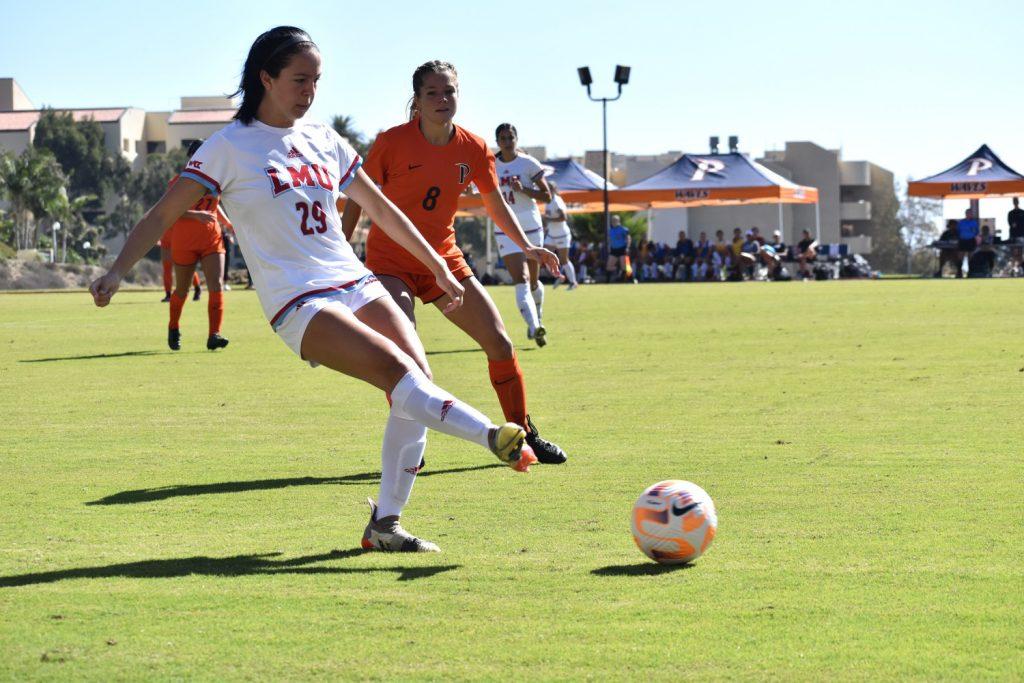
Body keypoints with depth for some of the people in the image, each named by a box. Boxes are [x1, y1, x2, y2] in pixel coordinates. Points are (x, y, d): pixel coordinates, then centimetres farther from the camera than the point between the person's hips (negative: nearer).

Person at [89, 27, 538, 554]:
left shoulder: (324, 140, 15)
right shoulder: (230, 146, 0)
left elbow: (383, 211, 25)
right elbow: (163, 214, 0)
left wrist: (438, 267, 26)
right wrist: (118, 270, -13)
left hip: (356, 284, 6)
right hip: (297, 303, -6)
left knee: (418, 377, -13)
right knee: (398, 371, -27)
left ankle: (385, 523, -4)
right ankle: (493, 437, -34)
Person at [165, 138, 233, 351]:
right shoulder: (179, 181, -8)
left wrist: (228, 224, 13)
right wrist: (197, 215, -32)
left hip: (212, 240, 4)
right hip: (184, 242, -4)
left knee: (217, 286, -13)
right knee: (182, 290, 9)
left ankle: (214, 336, -15)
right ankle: (173, 329, 34)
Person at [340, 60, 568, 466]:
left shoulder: (473, 149, -3)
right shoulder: (392, 143, -14)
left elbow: (496, 204, 13)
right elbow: (358, 201, -4)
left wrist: (526, 246, 5)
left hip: (444, 261, 4)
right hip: (390, 261, -4)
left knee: (499, 342, 1)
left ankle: (524, 434, 17)